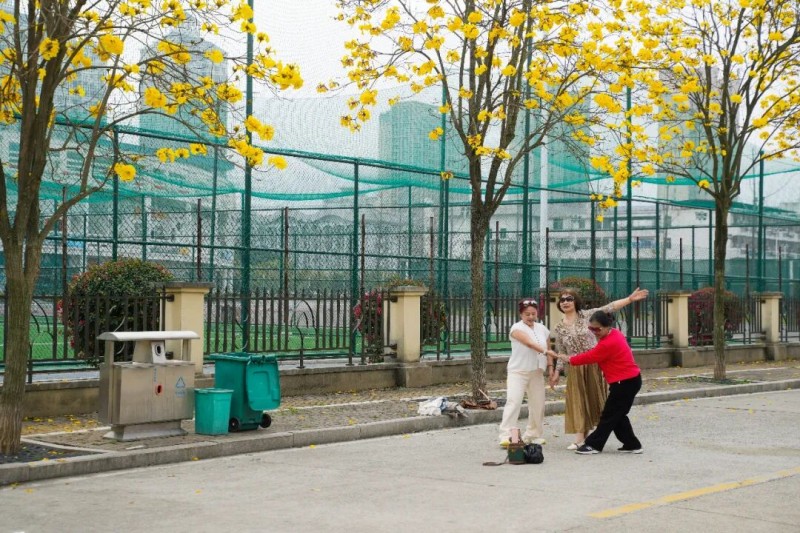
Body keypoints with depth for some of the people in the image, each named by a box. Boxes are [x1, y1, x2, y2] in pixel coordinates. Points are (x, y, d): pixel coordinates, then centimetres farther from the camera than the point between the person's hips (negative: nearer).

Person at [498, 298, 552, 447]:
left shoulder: (542, 329, 10)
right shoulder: (517, 328, -10)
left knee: (538, 405, 8)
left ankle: (534, 435, 23)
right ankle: (506, 435, -18)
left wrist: (550, 366, 8)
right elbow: (529, 343, -25)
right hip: (518, 372, -6)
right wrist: (544, 351, -37)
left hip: (537, 372, 6)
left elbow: (547, 349, 17)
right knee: (513, 402, -16)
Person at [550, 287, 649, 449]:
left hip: (594, 364, -2)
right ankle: (579, 438, 4)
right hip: (575, 369, 2)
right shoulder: (559, 328, 7)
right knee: (578, 400, 1)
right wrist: (557, 372, 4)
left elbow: (609, 308, -7)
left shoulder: (586, 315, -1)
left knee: (595, 398, 4)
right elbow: (561, 353, 11)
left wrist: (630, 299, -14)